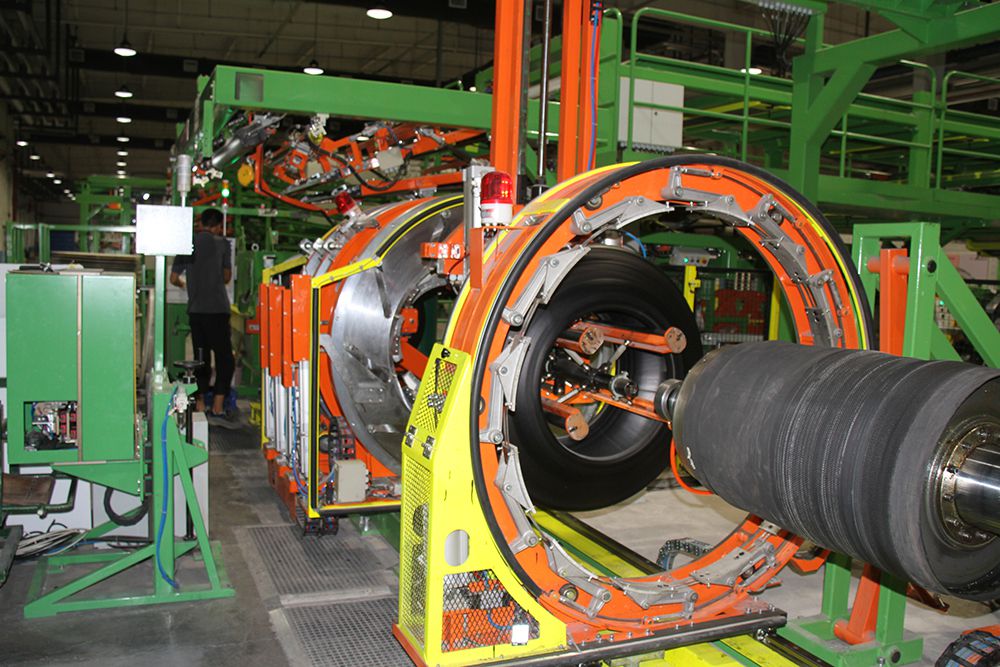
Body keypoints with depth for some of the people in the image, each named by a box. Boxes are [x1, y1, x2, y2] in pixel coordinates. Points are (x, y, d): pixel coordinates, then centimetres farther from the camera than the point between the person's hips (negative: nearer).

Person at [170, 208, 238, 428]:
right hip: (216, 309, -5)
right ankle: (217, 410, -6)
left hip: (195, 309, 5)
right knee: (225, 359, -1)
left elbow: (174, 278, 15)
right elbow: (227, 277, 8)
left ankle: (199, 408, 11)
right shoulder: (221, 243, -1)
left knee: (201, 359, 11)